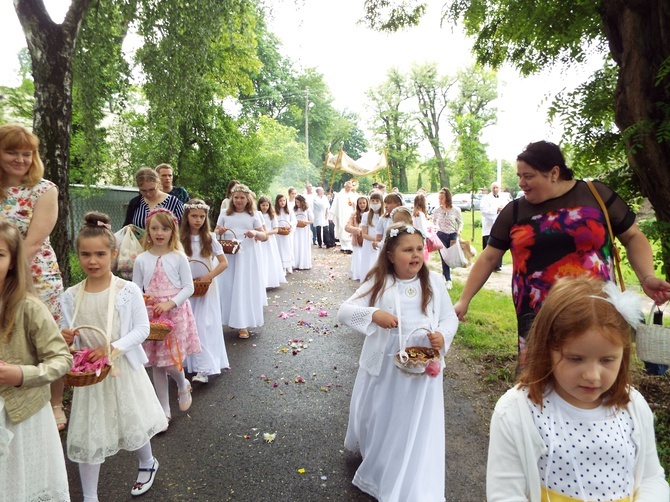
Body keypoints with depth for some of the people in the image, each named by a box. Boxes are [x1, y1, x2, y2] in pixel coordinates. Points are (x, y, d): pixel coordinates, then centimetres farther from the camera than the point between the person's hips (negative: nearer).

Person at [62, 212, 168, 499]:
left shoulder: (128, 291, -12)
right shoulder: (71, 296, -3)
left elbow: (142, 328, -11)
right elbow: (67, 334, 4)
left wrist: (112, 348, -23)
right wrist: (65, 339, -19)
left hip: (123, 369, -2)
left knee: (134, 425, 15)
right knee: (87, 436, 10)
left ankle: (147, 464, 46)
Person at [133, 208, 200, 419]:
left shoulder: (179, 257, -4)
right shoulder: (141, 260, 2)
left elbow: (188, 287, -6)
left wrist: (170, 304, -17)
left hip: (175, 313, -2)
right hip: (151, 316, 3)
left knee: (171, 361, -7)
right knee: (157, 364, 9)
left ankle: (183, 385, 30)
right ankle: (164, 410, 24)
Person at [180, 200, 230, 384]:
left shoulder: (210, 238, -4)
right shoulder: (180, 239, -2)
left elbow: (223, 263, -5)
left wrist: (208, 276, -17)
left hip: (206, 288, -1)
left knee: (204, 325, -5)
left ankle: (204, 368, -4)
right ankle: (190, 363, 17)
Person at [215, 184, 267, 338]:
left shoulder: (253, 216, 5)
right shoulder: (225, 214, 9)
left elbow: (264, 236, 4)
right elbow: (215, 232, 12)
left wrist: (256, 233, -18)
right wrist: (219, 231, -11)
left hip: (247, 257, -2)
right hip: (228, 255, 2)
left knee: (245, 288, -3)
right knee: (228, 286, 3)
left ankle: (243, 324, 0)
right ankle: (231, 318, 19)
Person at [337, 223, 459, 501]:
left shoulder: (433, 281, -3)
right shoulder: (378, 283, -8)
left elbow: (450, 317, 4)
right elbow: (343, 311, -11)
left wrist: (443, 336, -17)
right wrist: (373, 314, -28)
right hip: (384, 365, 0)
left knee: (416, 427, 9)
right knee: (378, 418, 18)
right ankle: (375, 465, 51)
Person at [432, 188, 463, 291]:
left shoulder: (456, 210, -7)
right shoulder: (436, 210, -4)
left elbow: (460, 222, 5)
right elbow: (434, 222, 12)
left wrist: (459, 231, -11)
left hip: (453, 235, 0)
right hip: (441, 235, 0)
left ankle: (444, 274, 29)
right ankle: (448, 280, 6)